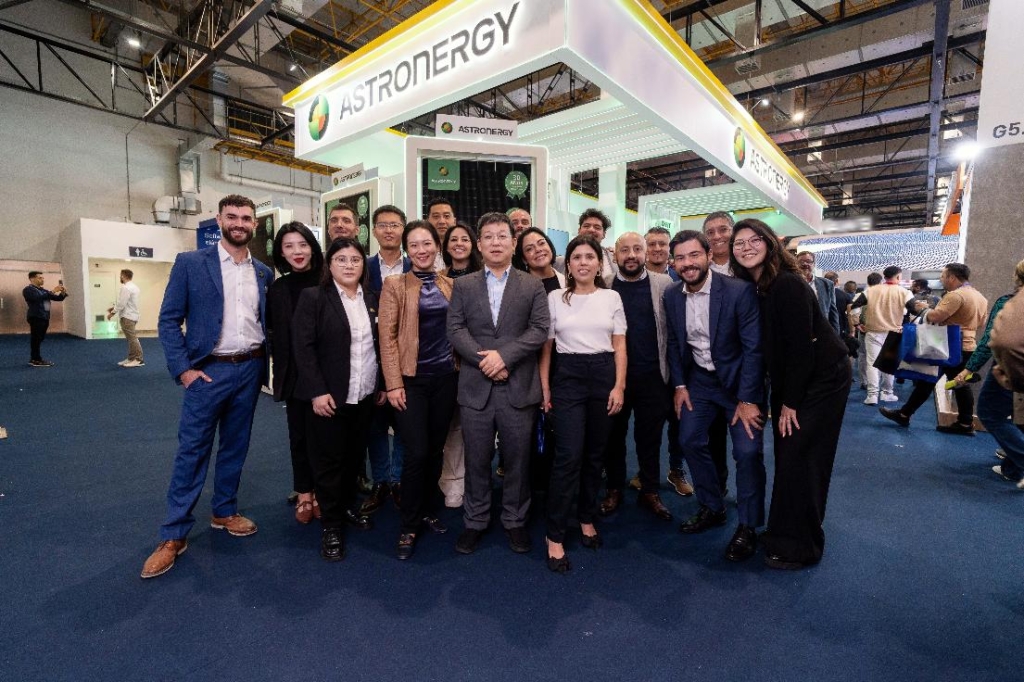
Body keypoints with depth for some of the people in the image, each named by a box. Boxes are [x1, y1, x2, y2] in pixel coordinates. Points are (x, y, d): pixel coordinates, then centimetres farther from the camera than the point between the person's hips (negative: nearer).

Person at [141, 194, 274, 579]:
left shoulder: (264, 273, 8)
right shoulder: (190, 263, -3)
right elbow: (169, 320, -4)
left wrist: (265, 364, 4)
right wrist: (183, 369, -11)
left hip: (250, 369, 4)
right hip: (208, 370, -3)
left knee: (235, 447, 14)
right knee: (191, 451, 2)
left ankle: (224, 512, 31)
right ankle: (174, 534, 15)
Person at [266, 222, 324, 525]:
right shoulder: (277, 289, 4)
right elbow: (273, 335, 5)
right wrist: (278, 373, -1)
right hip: (294, 374, 2)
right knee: (299, 433, 12)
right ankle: (304, 494, 27)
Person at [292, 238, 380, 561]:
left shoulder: (372, 298, 9)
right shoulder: (313, 297, -6)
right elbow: (303, 347, -11)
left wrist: (383, 384, 8)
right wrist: (317, 391, -17)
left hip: (365, 396, 5)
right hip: (329, 396, -5)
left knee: (354, 457, 15)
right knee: (328, 460, 6)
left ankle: (346, 508, 35)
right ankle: (330, 524, 21)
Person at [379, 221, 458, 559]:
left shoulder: (450, 285, 9)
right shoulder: (395, 285, -2)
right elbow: (387, 337, -6)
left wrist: (462, 369, 5)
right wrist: (393, 383, -11)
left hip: (446, 377, 4)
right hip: (412, 379, -4)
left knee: (436, 450, 12)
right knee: (416, 452, -5)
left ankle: (427, 508, 33)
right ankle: (409, 526, 14)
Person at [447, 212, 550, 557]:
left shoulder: (533, 285, 6)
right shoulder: (463, 285, 9)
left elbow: (540, 329, -4)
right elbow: (455, 329, 0)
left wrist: (504, 355, -15)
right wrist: (484, 361, -13)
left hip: (518, 386, 0)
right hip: (475, 386, 1)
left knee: (517, 458, 10)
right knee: (477, 459, 11)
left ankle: (515, 521, 28)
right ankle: (475, 521, 28)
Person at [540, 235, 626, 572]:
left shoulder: (611, 297, 7)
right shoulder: (555, 298, 3)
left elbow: (620, 346, 7)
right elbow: (546, 346, 4)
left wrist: (619, 386, -2)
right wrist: (545, 388, 0)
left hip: (603, 376, 2)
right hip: (567, 377, -2)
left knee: (594, 455, 12)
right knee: (568, 456, -8)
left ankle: (587, 518, 31)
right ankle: (555, 536, 4)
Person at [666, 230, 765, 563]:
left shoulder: (739, 291, -20)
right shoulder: (672, 296, -5)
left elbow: (754, 347, -18)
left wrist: (747, 399, -19)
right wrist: (680, 385, 0)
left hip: (739, 381, -4)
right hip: (698, 380, 5)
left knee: (748, 450, -9)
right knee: (690, 440, 5)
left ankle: (748, 526, 12)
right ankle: (712, 508, 26)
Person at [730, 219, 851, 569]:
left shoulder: (787, 284, -22)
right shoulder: (750, 288, 2)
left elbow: (801, 346, -22)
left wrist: (790, 403, -16)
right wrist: (780, 399, 5)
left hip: (821, 379, -8)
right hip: (789, 381, 8)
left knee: (798, 459, -3)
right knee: (787, 457, 13)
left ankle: (799, 547, 13)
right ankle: (785, 532, 29)